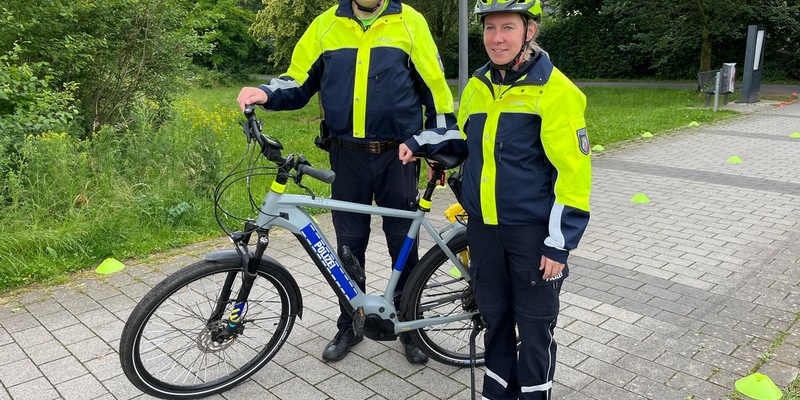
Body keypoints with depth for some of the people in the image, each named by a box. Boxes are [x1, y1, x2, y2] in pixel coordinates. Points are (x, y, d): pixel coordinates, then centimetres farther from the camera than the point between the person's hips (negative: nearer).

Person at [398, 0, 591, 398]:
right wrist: (421, 142, 8)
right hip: (484, 228, 6)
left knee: (534, 324, 8)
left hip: (533, 230, -5)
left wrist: (560, 242, -15)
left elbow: (573, 173, -14)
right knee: (494, 316, 18)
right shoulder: (477, 86, 6)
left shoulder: (554, 91, -14)